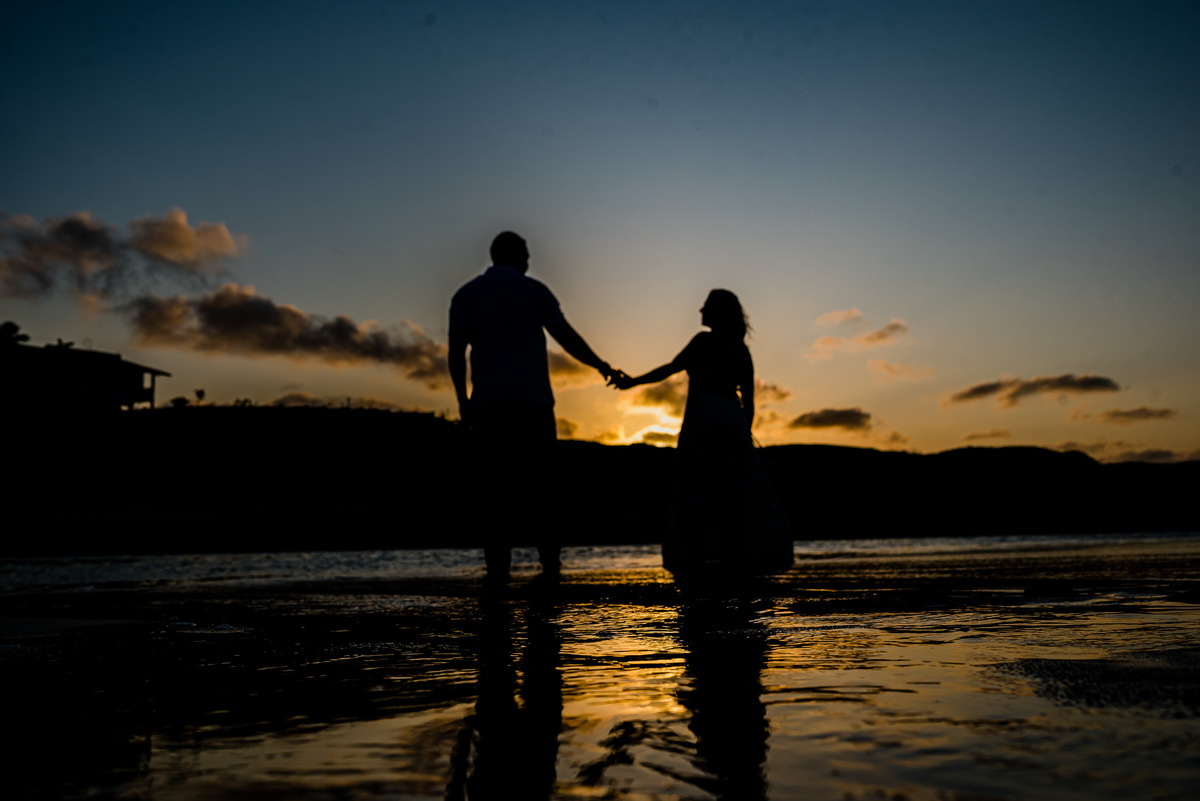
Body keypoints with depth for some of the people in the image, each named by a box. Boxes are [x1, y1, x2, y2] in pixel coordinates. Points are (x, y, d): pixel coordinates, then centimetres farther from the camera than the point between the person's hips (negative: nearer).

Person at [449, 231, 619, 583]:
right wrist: (600, 365, 18)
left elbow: (456, 352, 5)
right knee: (541, 478, 8)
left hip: (488, 402, 1)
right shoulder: (535, 290, 7)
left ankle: (498, 569, -1)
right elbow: (568, 338, 4)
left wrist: (462, 400, 12)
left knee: (495, 482, 5)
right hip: (534, 399, -1)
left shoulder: (466, 294, 11)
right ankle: (550, 560, 2)